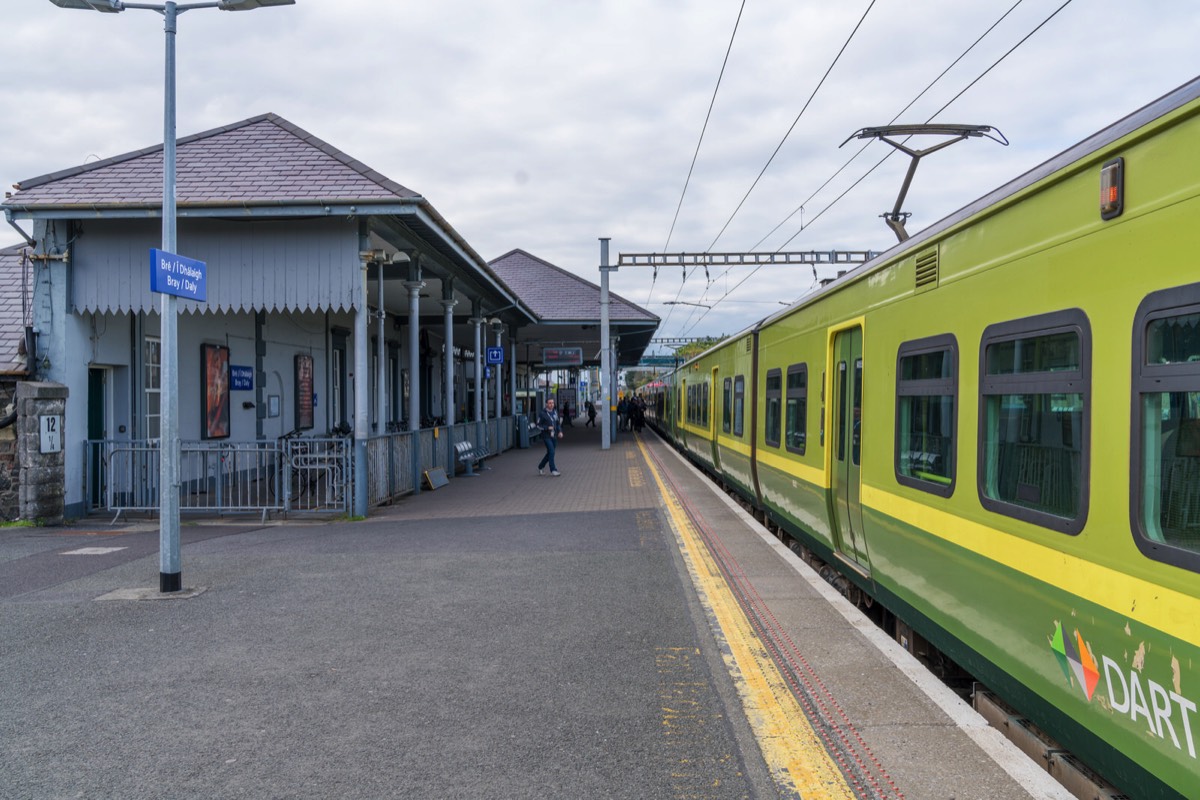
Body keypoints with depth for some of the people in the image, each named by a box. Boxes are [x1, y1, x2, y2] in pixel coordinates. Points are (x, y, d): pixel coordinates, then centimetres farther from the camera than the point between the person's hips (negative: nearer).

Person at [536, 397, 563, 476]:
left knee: (550, 453, 12)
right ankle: (553, 470, -9)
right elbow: (538, 425, -5)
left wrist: (560, 431, 1)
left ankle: (540, 467, 29)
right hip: (546, 436, -6)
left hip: (554, 436, 6)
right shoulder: (542, 413, -7)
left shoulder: (555, 412, 10)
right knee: (551, 452, -14)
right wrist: (547, 428, -19)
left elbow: (558, 423, 17)